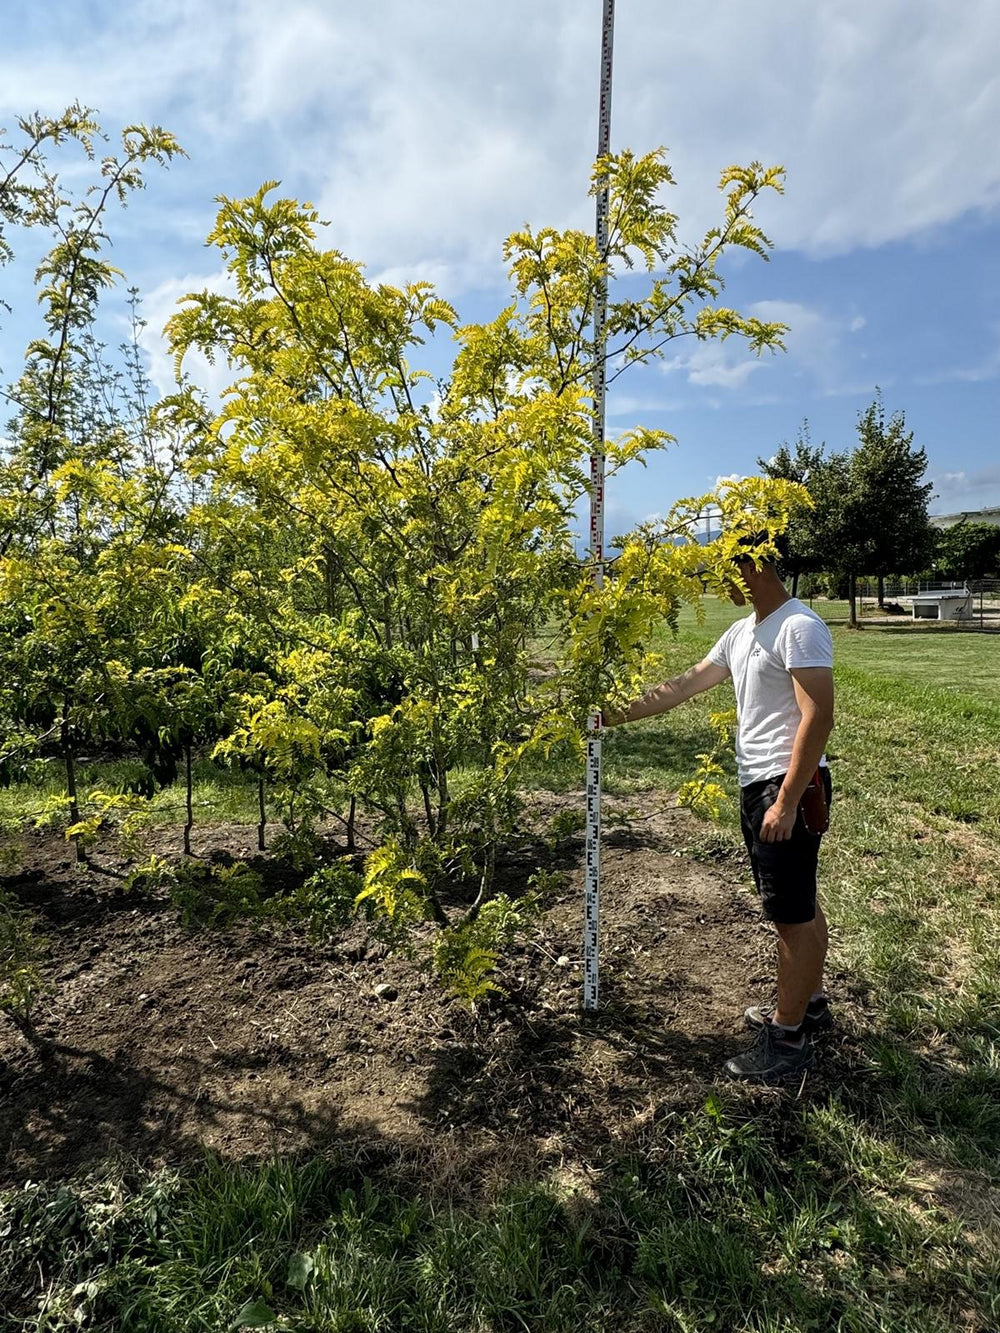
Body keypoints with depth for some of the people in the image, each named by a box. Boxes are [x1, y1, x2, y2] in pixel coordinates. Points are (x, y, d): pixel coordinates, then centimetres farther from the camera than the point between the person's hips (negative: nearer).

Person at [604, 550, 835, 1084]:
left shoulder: (799, 628, -15)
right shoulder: (741, 632, 14)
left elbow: (818, 716, -21)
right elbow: (683, 685, 17)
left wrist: (786, 801, -24)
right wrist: (617, 714, 16)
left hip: (788, 785, -9)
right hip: (756, 784, 10)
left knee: (792, 912, 0)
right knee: (797, 903, 21)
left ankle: (788, 1037, 13)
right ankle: (809, 1004, 36)